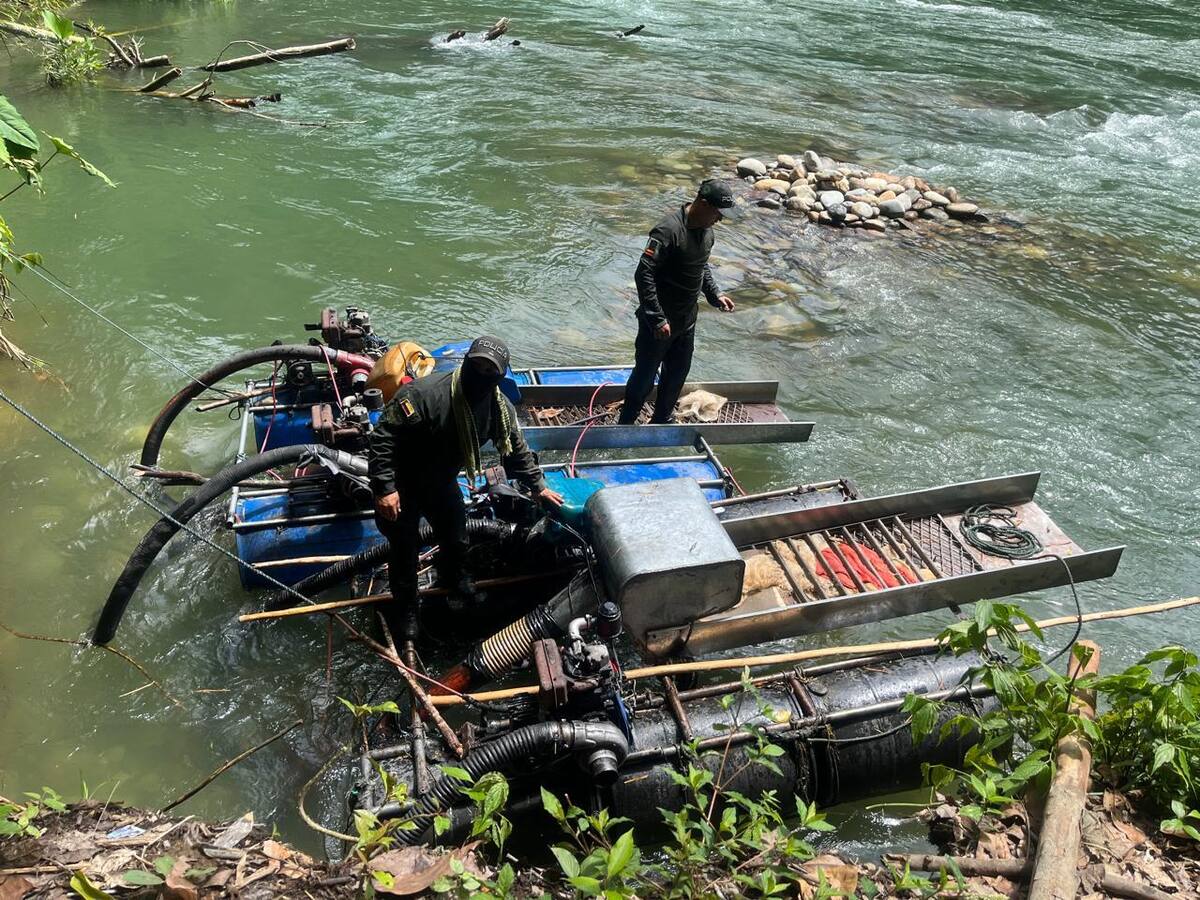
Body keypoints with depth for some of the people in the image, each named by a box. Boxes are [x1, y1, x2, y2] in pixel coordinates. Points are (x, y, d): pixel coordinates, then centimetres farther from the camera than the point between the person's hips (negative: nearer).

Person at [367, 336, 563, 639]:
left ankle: (452, 577, 56)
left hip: (443, 483, 6)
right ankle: (404, 604, 37)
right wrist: (384, 488, -34)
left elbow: (516, 450, 4)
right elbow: (383, 438, -32)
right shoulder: (424, 393, -35)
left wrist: (537, 486, 7)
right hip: (402, 486, -5)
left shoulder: (500, 408, -14)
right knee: (404, 547, 10)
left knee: (456, 539, 21)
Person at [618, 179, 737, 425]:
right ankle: (625, 424, 23)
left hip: (686, 321, 8)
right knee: (645, 375, 5)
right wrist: (657, 319, -28)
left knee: (678, 372, 19)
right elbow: (643, 275, -27)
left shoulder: (706, 231, 4)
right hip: (659, 323, -8)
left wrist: (715, 295, 8)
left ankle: (661, 421, 38)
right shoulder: (668, 231, -24)